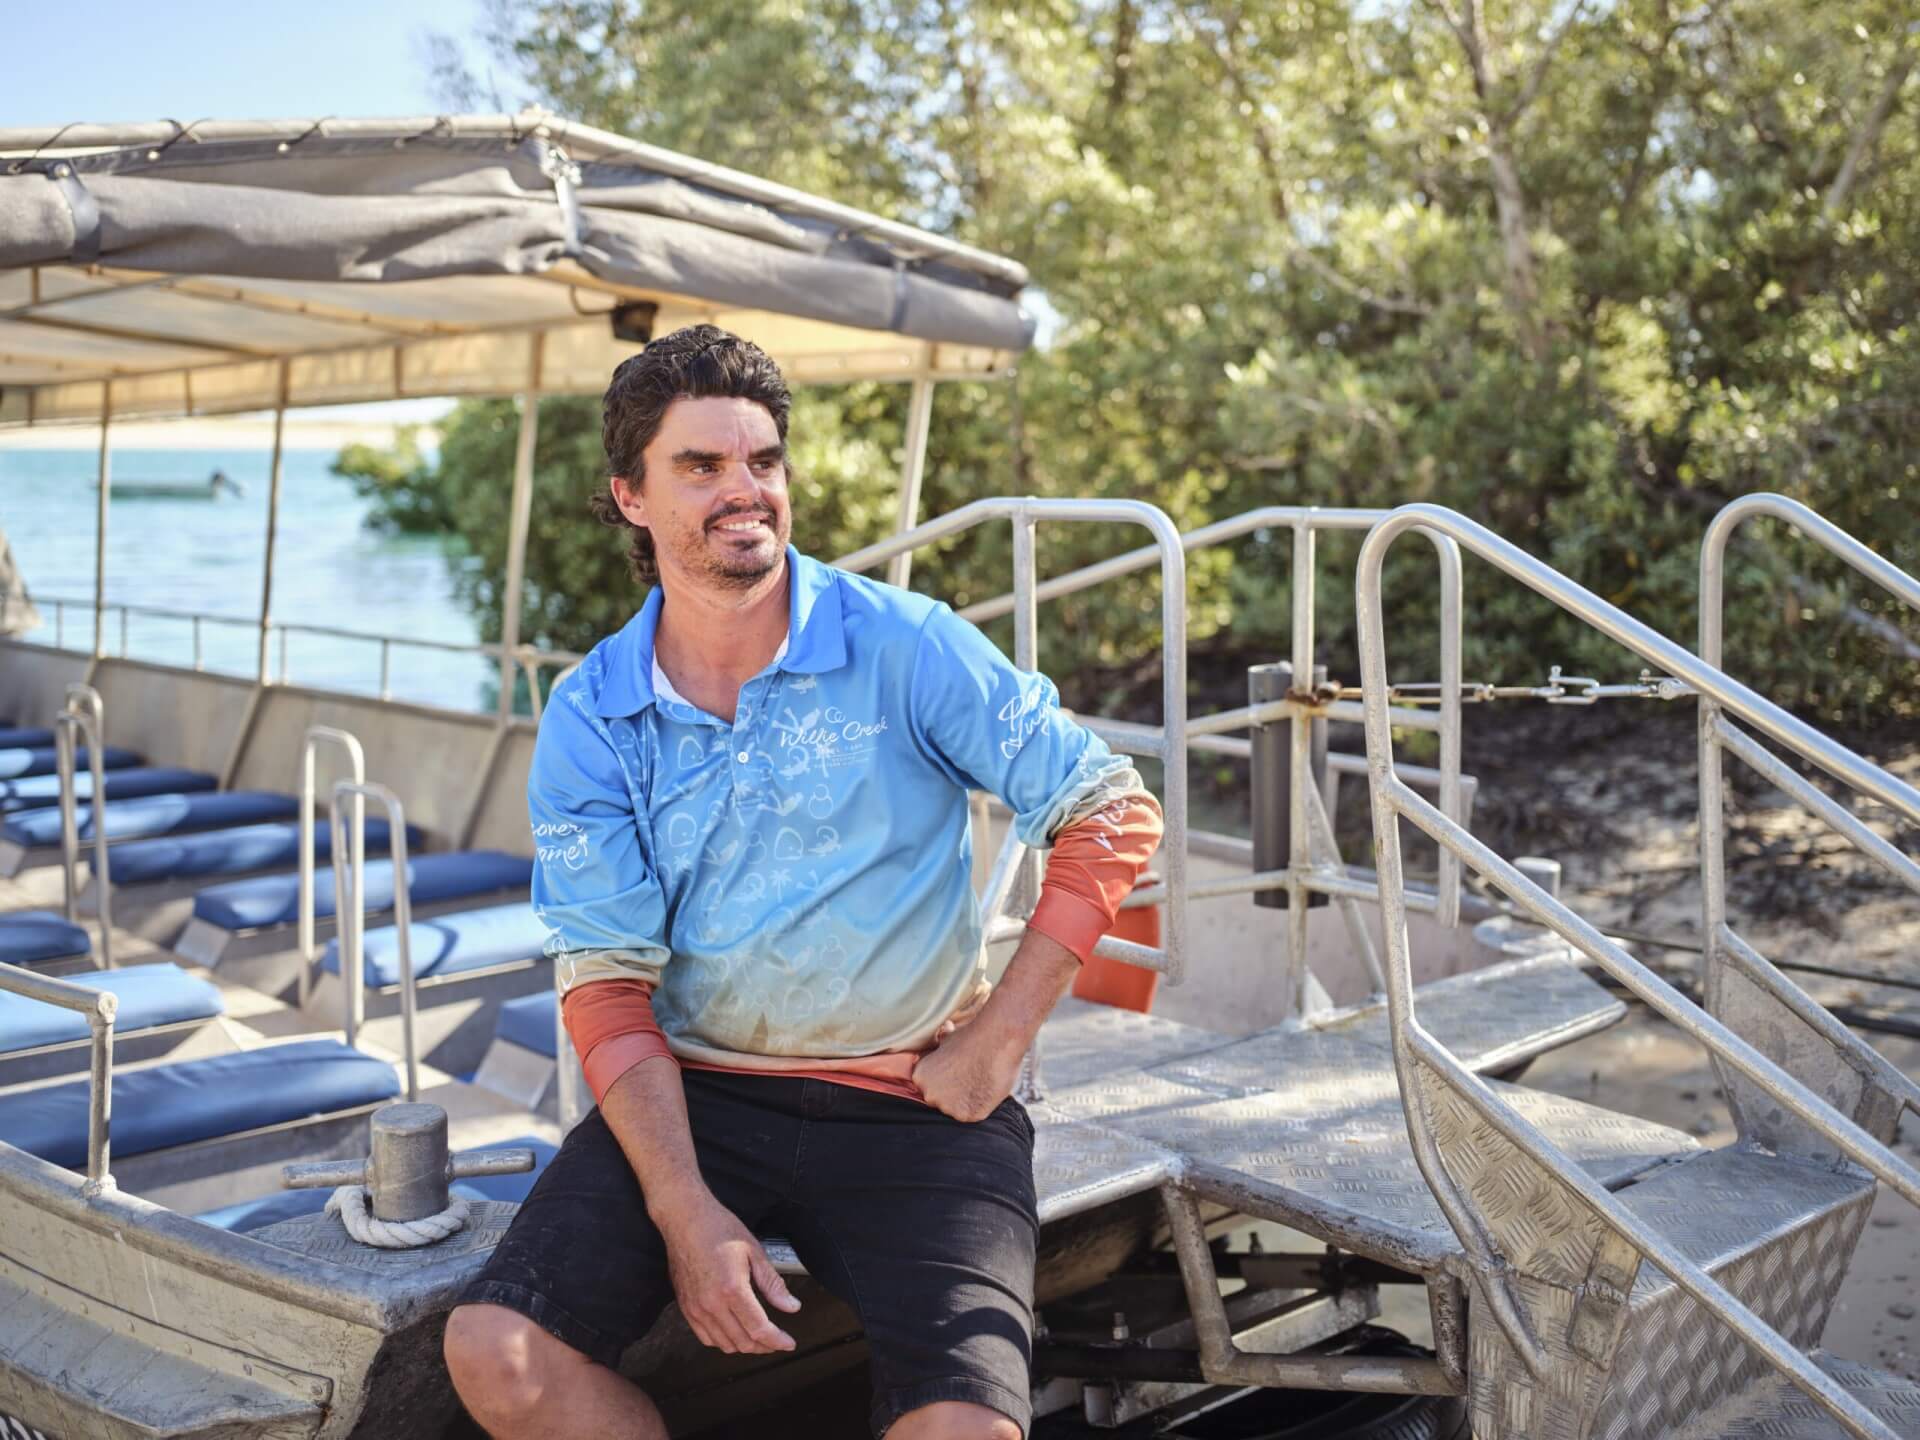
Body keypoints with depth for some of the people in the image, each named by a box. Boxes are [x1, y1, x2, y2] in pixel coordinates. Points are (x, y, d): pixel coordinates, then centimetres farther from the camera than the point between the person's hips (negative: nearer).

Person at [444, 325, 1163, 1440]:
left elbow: (1114, 815, -4)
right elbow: (608, 981, -3)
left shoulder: (904, 647, -6)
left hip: (913, 1103, -2)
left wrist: (1000, 1036, -8)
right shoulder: (591, 719, 0)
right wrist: (686, 1211, -16)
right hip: (694, 1094, 3)